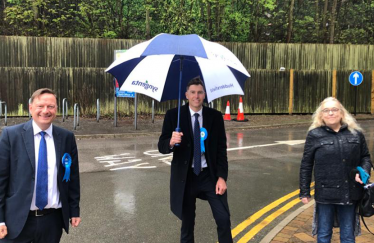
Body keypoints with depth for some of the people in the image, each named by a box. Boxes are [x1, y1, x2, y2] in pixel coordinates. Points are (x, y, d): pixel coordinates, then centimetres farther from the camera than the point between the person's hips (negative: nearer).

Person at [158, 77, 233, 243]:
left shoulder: (215, 116, -1)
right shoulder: (173, 115, -5)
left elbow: (221, 149, 0)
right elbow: (162, 147, -7)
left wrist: (221, 177, -8)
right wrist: (171, 142, -30)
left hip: (210, 175, 1)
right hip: (185, 176, -1)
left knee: (224, 220, -2)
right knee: (187, 223, 10)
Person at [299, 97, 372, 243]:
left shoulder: (355, 132, 3)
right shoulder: (315, 135, -4)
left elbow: (365, 157, 13)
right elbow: (306, 165, -1)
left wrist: (363, 171, -9)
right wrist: (304, 192, -1)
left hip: (350, 193, 2)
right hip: (326, 194, -2)